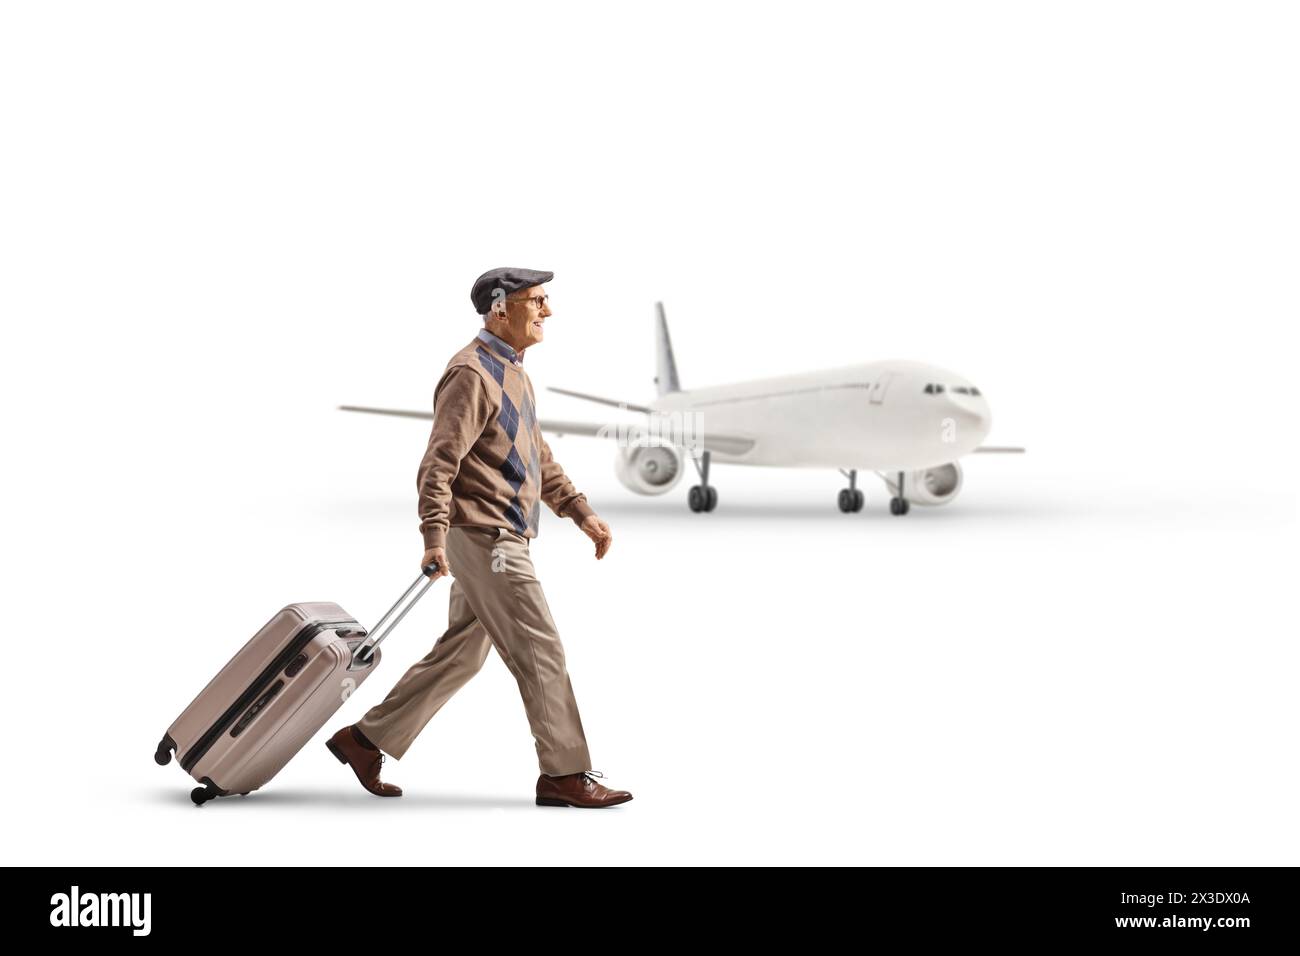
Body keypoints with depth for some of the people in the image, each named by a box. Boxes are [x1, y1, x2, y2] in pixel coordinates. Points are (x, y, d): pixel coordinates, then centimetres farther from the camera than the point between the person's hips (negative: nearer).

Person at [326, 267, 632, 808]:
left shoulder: (511, 372, 18)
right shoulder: (473, 373, -14)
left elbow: (540, 458, 25)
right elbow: (438, 463, -21)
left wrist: (583, 514, 20)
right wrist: (434, 538, -30)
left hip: (503, 541, 10)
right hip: (485, 540, -10)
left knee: (460, 654, 14)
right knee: (540, 652, -6)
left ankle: (366, 741, 21)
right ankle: (564, 776, 2)